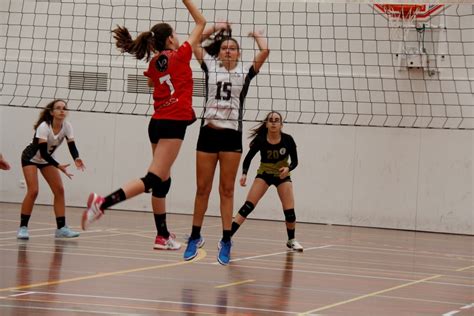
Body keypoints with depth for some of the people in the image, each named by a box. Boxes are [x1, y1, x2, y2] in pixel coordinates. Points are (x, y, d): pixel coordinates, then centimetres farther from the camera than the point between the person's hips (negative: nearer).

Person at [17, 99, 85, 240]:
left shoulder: (67, 126, -15)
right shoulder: (44, 127, -31)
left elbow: (72, 146, -19)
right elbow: (42, 152, -33)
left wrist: (76, 159, -41)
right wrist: (59, 166, -43)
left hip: (47, 159, 6)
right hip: (31, 158, -6)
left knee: (59, 190, -5)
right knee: (33, 191, -20)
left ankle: (61, 228, -3)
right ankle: (23, 227, -11)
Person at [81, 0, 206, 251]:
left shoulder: (154, 64, 12)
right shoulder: (180, 56, -4)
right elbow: (200, 22, 3)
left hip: (158, 123, 8)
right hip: (173, 125, -8)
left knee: (163, 180, 11)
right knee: (154, 179, -15)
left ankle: (163, 236, 12)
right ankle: (102, 203, -31)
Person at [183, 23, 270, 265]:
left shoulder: (245, 72, 6)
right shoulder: (210, 67, 10)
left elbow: (264, 51, -7)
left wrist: (256, 35, 11)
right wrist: (217, 28, 15)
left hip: (232, 135, -1)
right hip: (208, 133, 1)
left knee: (227, 191, 2)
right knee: (202, 189, 6)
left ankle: (226, 242, 3)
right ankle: (195, 237, 16)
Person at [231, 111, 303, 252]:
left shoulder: (288, 140, -20)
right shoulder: (260, 140, -21)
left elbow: (295, 161, -9)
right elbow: (248, 158, -12)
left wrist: (288, 168, -30)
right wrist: (244, 174, -28)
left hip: (282, 175, 1)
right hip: (264, 174, -1)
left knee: (289, 211, -9)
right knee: (248, 206, -17)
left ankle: (291, 240, 17)